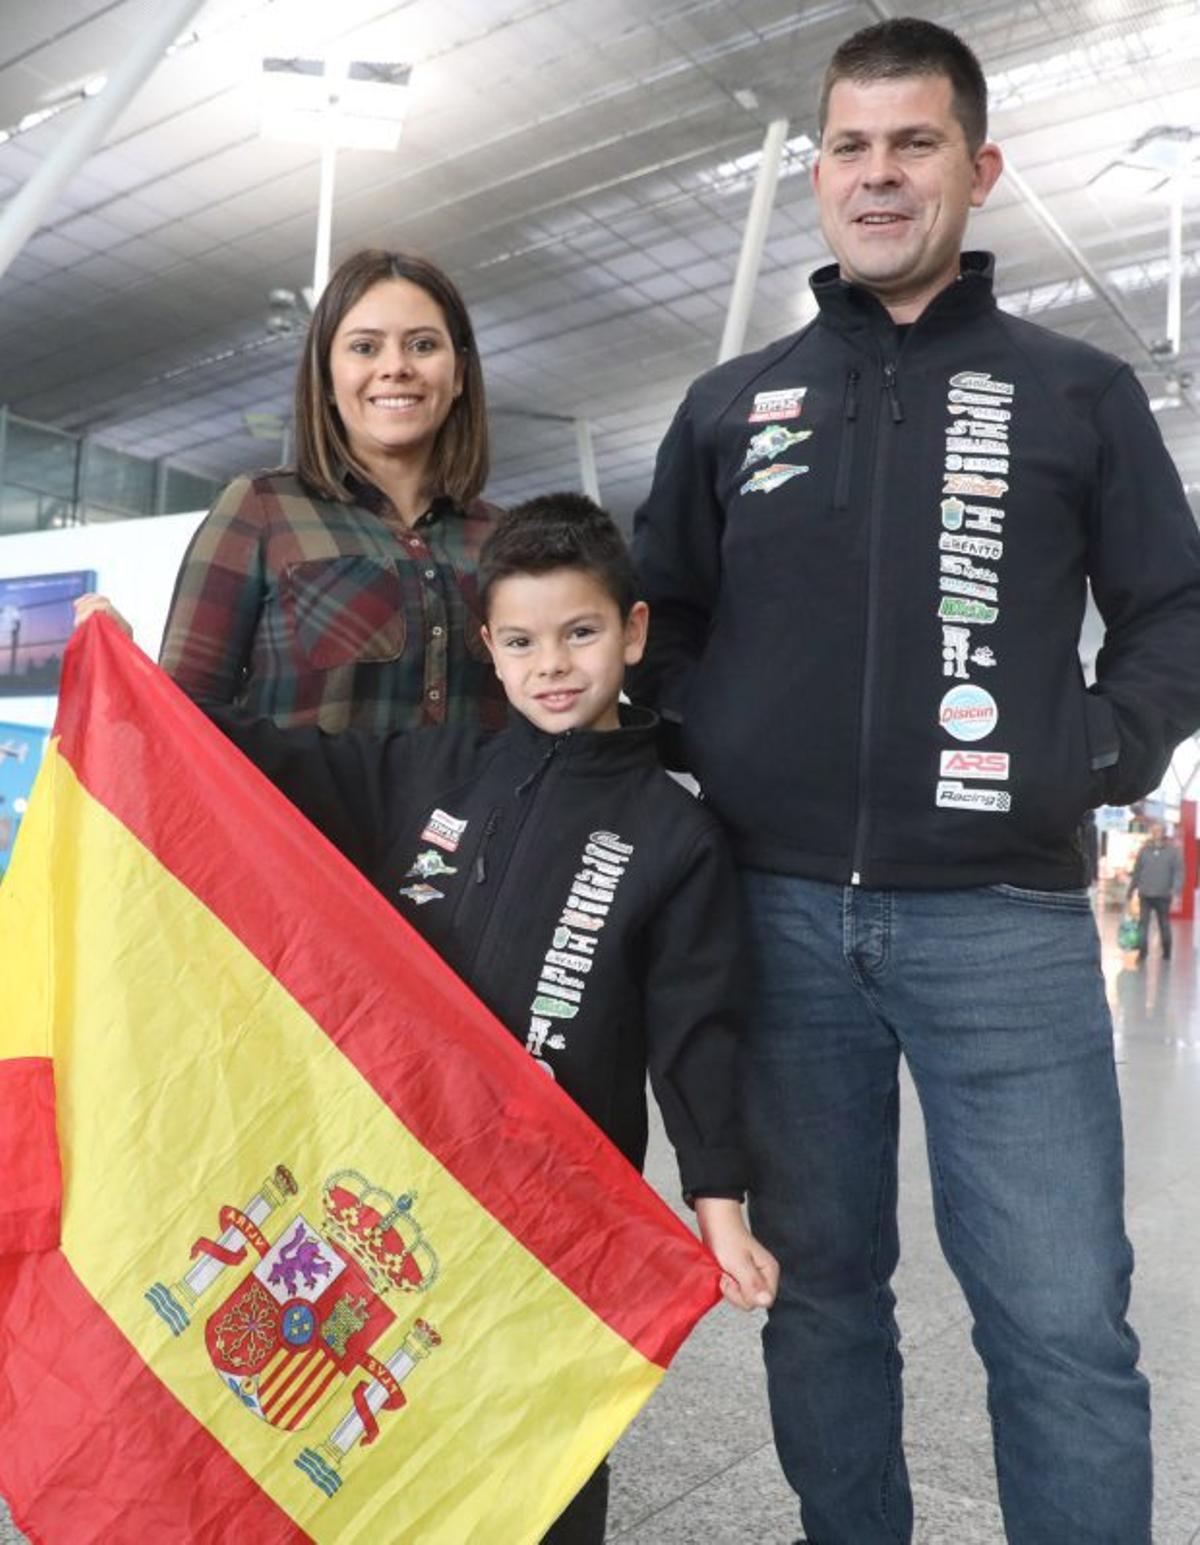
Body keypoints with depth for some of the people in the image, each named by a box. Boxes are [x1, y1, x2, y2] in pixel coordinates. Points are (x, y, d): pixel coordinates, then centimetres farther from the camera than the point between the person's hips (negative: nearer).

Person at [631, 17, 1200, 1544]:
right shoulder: (730, 404, 13)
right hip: (780, 914, 2)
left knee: (1061, 1318, 1)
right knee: (817, 1286, 14)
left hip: (1004, 919, -1)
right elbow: (656, 614, 17)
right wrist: (703, 753, 2)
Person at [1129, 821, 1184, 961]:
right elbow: (1137, 871, 12)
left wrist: (1176, 889, -17)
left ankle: (1166, 953, 22)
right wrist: (1132, 888, 14)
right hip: (1145, 894, 1)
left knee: (1164, 924, 9)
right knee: (1143, 923, -2)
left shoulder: (1173, 851, 1)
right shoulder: (1144, 850, 7)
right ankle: (1142, 952, -1)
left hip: (1163, 895, -1)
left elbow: (1179, 871, -4)